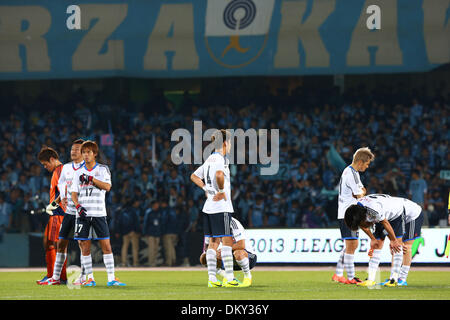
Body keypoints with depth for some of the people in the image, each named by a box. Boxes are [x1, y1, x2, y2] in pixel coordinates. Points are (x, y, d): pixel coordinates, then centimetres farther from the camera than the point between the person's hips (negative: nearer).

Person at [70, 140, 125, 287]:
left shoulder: (102, 169, 5)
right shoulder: (79, 172, 12)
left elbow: (107, 186, -9)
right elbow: (74, 192, 7)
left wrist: (91, 179, -16)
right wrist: (78, 205, -10)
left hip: (99, 213, -2)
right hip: (83, 213, 2)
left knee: (106, 245, -4)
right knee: (85, 246, -1)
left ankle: (111, 278, -2)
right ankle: (90, 278, 5)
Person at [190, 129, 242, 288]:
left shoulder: (210, 159, 15)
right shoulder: (221, 159, -12)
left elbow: (194, 176, 24)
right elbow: (219, 174, -33)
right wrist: (222, 191, -19)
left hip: (209, 207, 9)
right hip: (221, 206, -9)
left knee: (213, 242, 8)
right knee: (227, 241, -5)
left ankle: (211, 279, 6)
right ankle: (229, 278, -7)